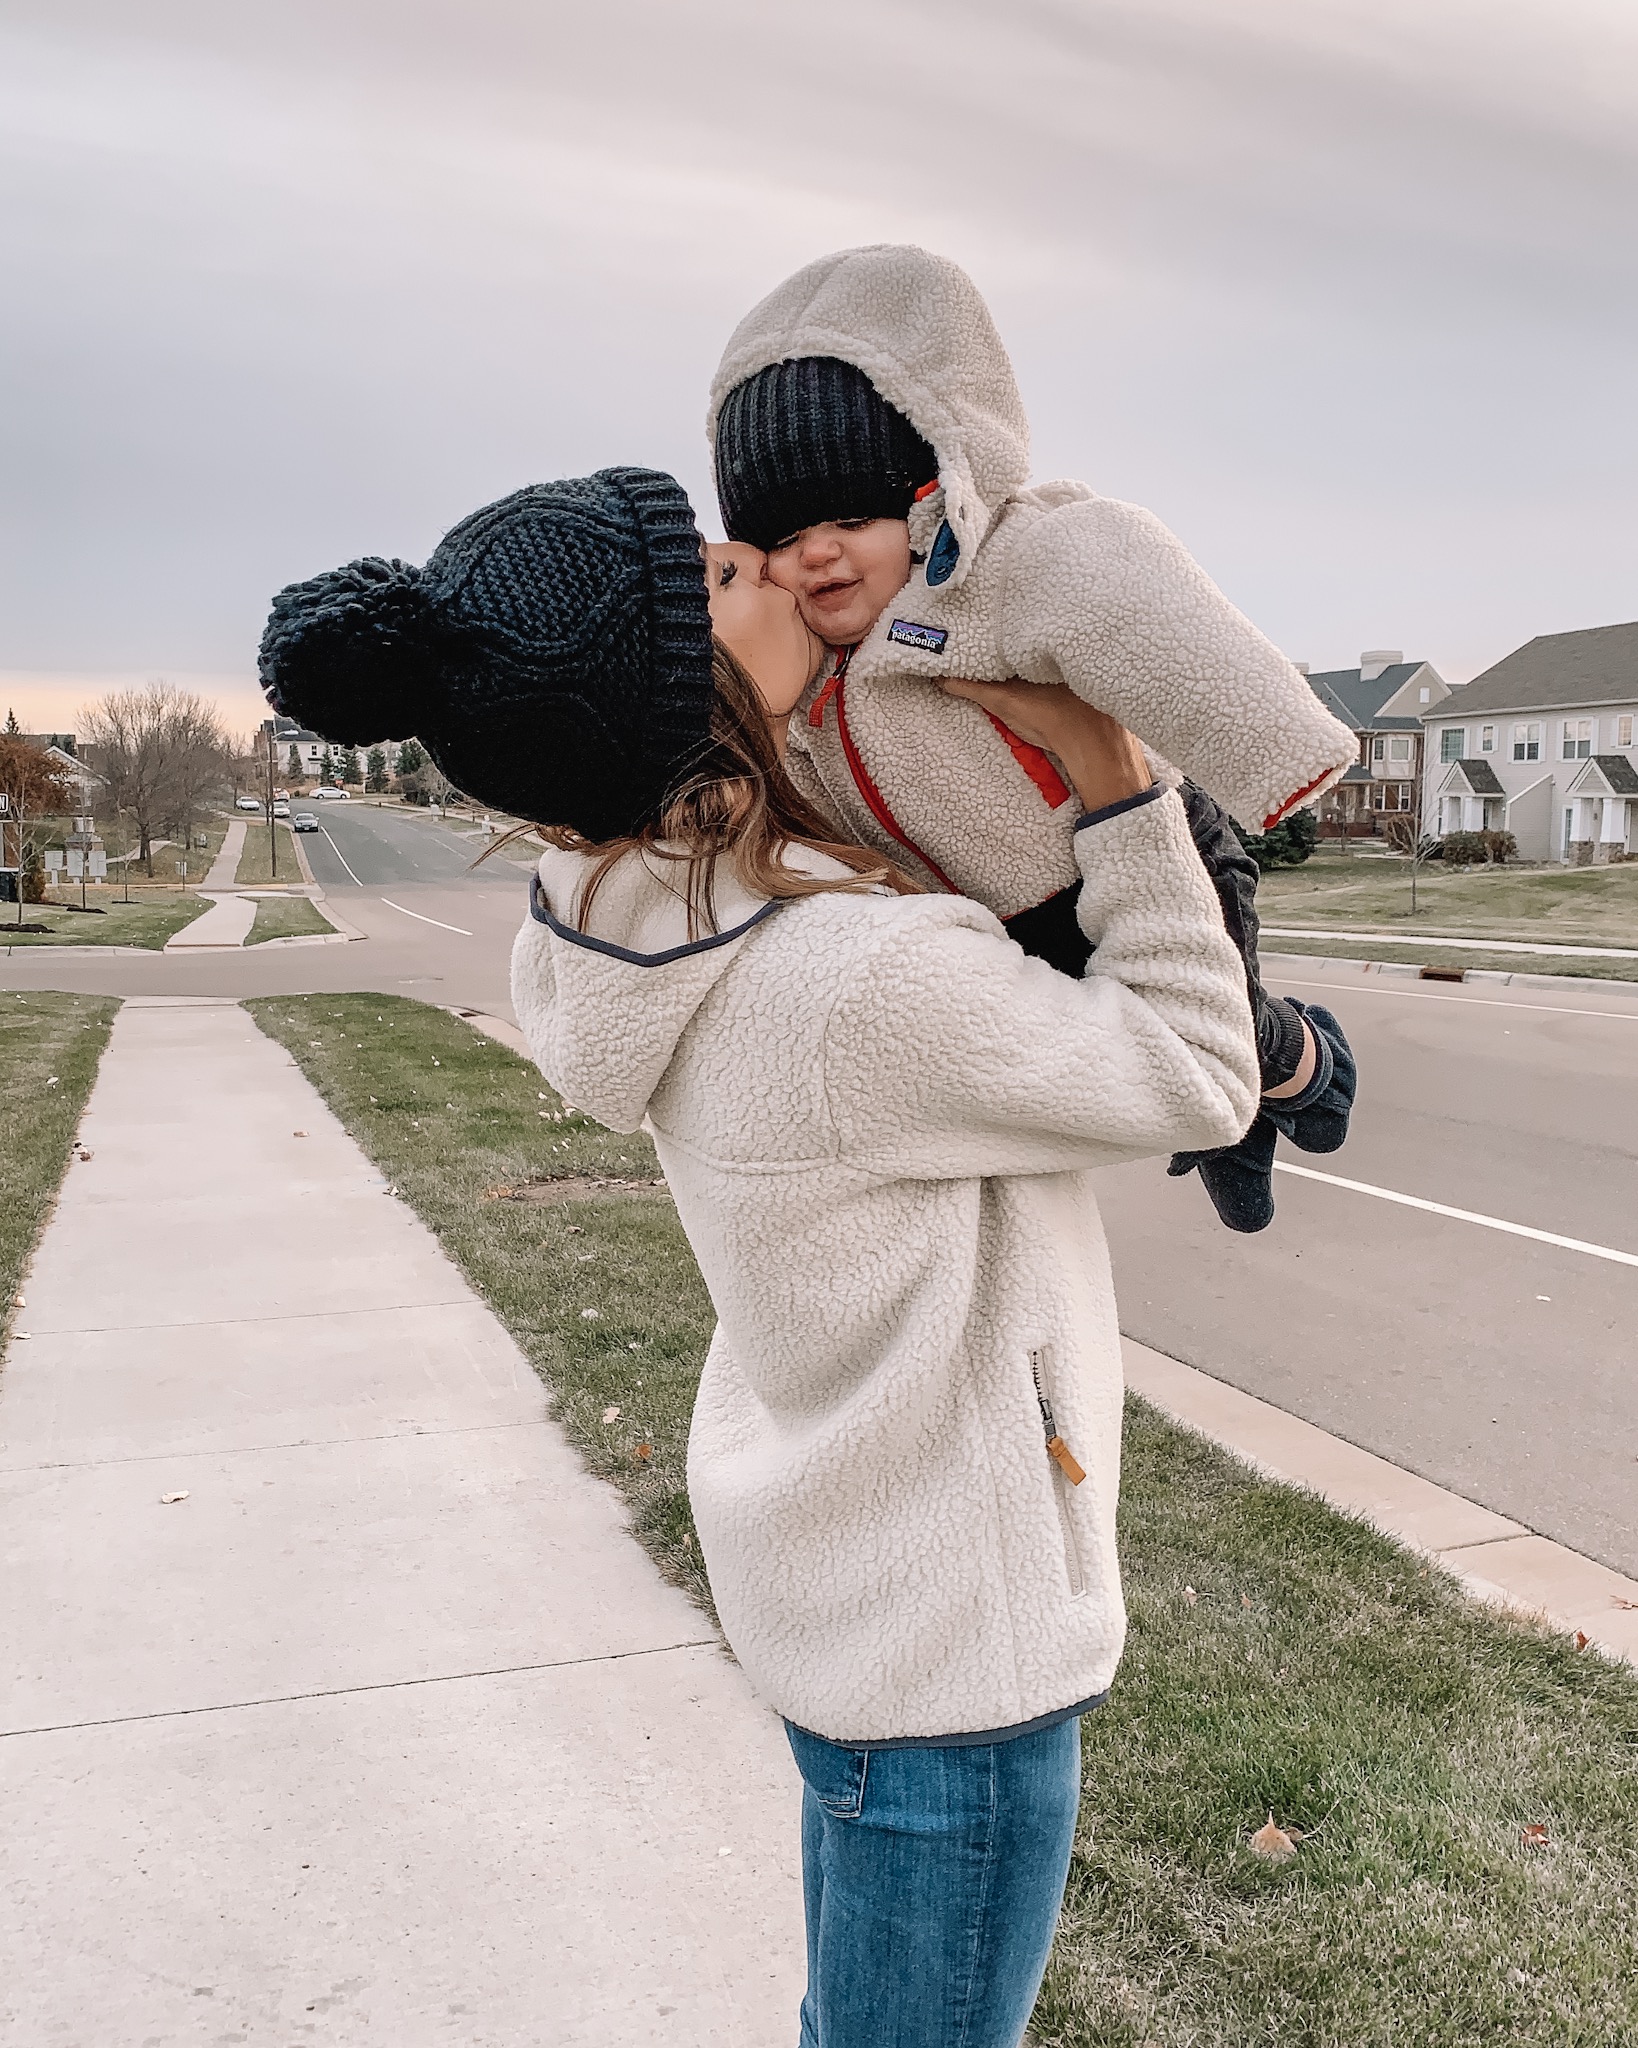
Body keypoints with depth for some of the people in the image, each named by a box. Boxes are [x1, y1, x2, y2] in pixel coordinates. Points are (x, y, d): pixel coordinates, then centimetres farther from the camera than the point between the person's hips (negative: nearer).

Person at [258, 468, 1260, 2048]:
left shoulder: (645, 909, -8)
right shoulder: (866, 984, -33)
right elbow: (1200, 1080, -18)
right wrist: (1114, 776, -20)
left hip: (828, 1558, 8)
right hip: (942, 1625, -8)